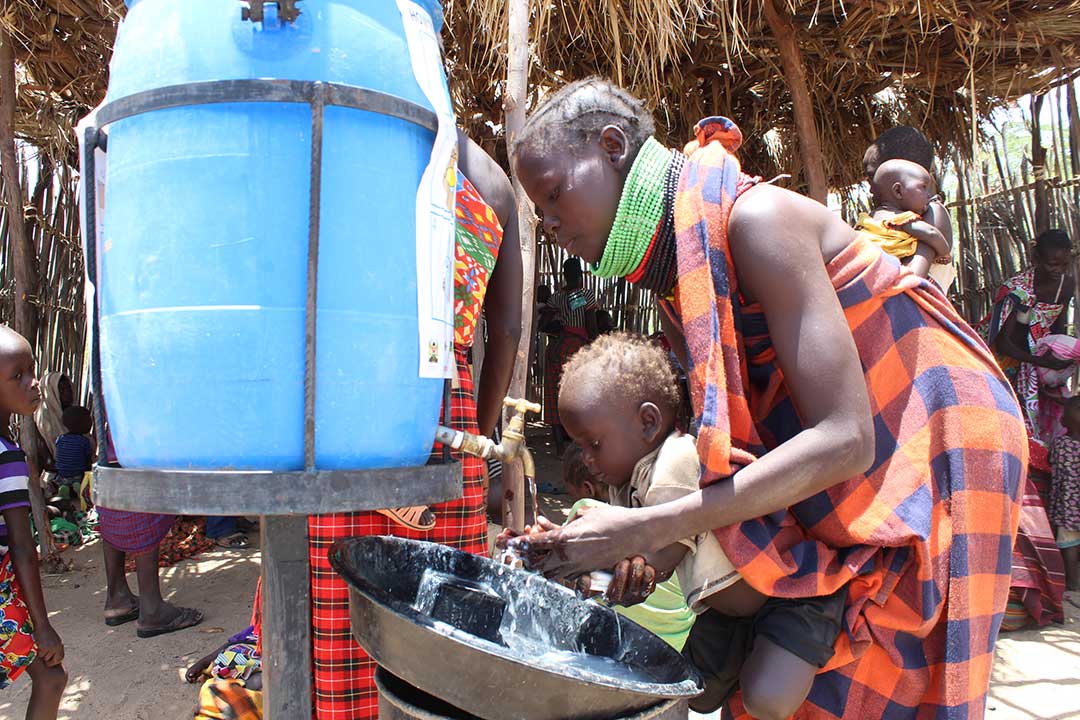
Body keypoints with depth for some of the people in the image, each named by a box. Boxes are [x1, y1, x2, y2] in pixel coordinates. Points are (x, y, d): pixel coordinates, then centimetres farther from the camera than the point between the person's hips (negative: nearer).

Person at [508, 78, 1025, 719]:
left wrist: (646, 528, -31)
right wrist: (657, 542, -11)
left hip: (936, 448, -7)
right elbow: (728, 434, 4)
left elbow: (843, 439, -29)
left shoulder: (755, 217, -23)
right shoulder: (673, 270, 2)